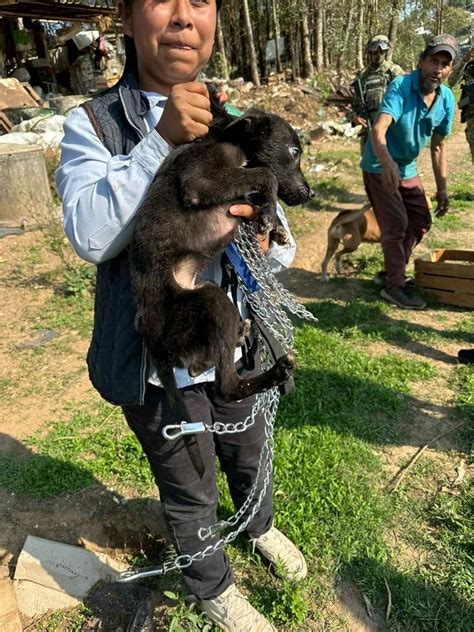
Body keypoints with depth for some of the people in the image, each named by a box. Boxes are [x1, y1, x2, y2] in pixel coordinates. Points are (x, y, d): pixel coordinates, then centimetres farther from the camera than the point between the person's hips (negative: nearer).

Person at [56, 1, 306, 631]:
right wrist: (160, 140, -29)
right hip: (159, 364, -3)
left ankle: (260, 526, 64)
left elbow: (282, 246, -1)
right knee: (191, 493, 20)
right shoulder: (92, 124, -9)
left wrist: (264, 239, -24)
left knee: (249, 457, 28)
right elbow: (90, 236, -23)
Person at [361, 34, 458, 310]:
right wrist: (388, 163, -57)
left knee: (421, 221, 11)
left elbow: (439, 146, 5)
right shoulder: (400, 87, -23)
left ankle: (393, 271, 27)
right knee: (397, 225, -9)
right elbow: (378, 130, -39)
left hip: (408, 169, 7)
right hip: (380, 168, -7)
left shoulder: (447, 99, -4)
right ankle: (394, 287, 5)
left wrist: (442, 189, 3)